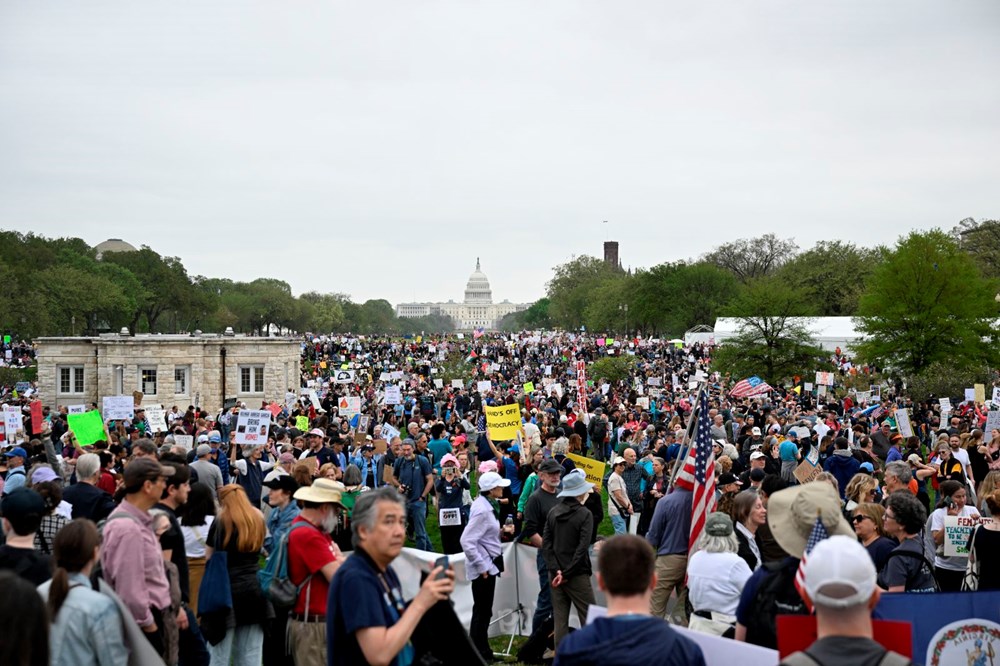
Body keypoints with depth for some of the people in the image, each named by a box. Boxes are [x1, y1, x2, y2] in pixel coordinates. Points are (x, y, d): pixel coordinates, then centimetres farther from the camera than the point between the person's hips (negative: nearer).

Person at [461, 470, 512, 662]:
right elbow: (467, 540, -26)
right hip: (483, 567, -10)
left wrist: (501, 531, 6)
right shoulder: (482, 510, -22)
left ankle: (483, 651, 28)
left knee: (484, 610, 18)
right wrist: (481, 566, -22)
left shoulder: (488, 505, 7)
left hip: (488, 565, 10)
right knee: (482, 611, 0)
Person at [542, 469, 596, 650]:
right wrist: (567, 573, -14)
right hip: (577, 574, -5)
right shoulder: (584, 514, -10)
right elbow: (582, 548, -17)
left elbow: (546, 544, -1)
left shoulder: (553, 512, 4)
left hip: (556, 575, 5)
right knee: (588, 617, 2)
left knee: (560, 618, 8)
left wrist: (556, 570, -6)